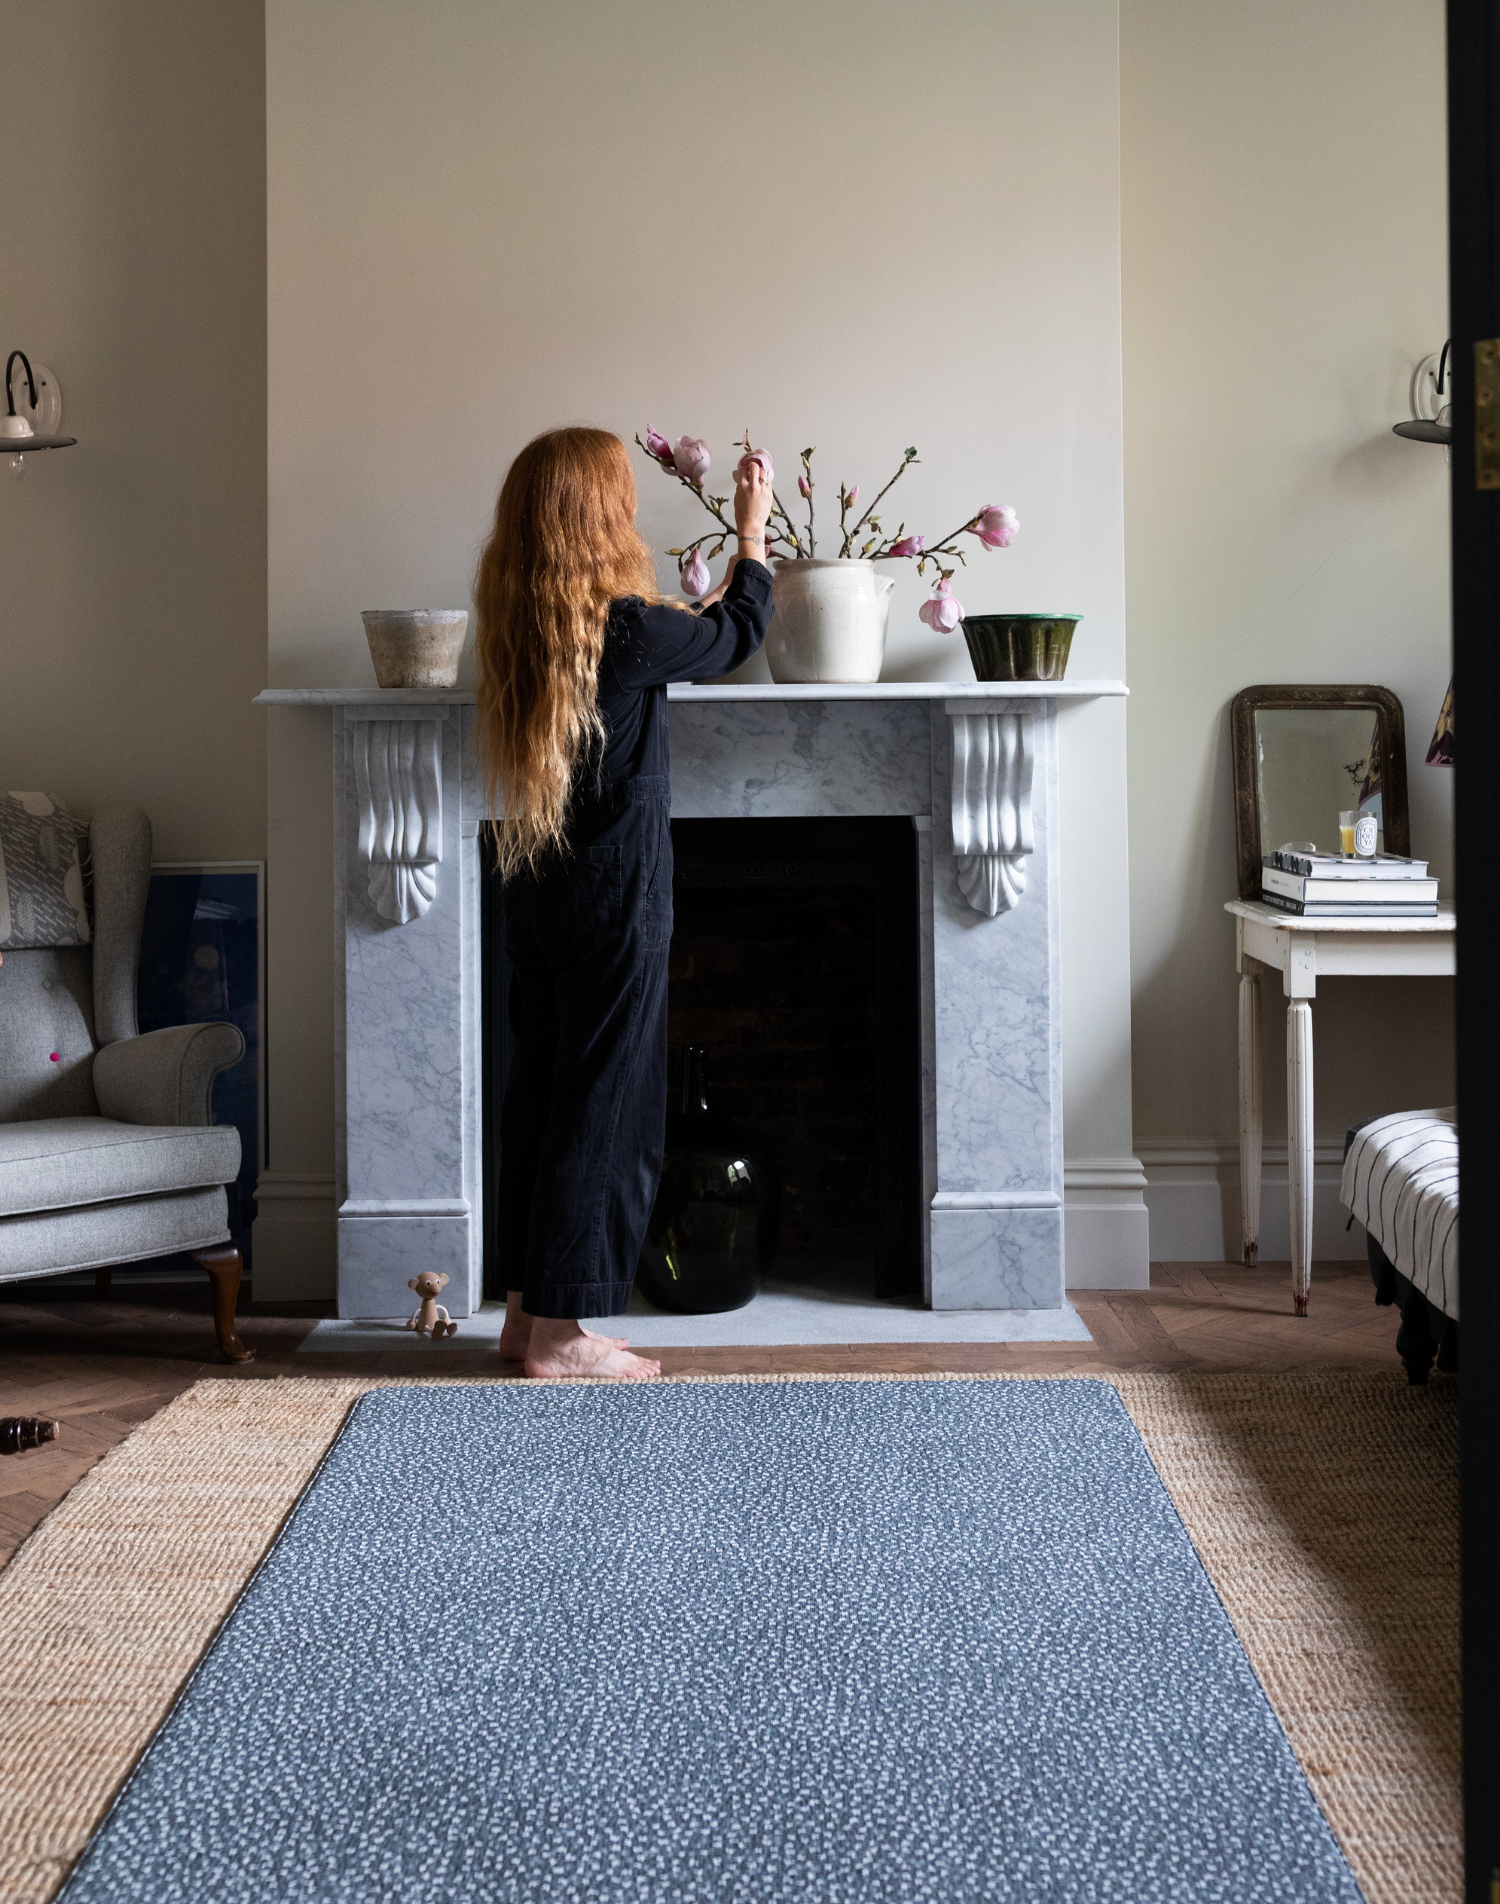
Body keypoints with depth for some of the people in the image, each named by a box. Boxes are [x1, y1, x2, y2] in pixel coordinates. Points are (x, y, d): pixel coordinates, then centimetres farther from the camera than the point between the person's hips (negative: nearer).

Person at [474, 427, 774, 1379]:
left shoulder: (519, 624, 4)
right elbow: (737, 635, 0)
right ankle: (562, 1330, 5)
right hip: (613, 898, -8)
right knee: (607, 1103, 0)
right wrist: (754, 528, 14)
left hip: (539, 895, 8)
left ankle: (529, 1308, 22)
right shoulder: (623, 629, -18)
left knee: (543, 1090, 14)